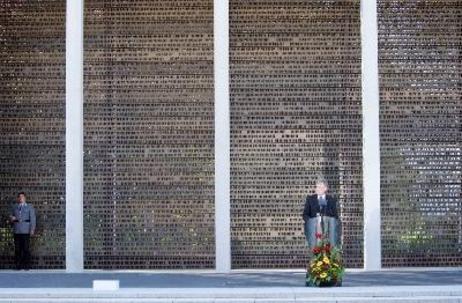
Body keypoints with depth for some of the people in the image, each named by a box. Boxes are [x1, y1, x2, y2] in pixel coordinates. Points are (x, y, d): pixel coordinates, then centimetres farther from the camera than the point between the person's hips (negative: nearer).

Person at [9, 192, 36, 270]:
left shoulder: (29, 207, 11)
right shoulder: (14, 208, 19)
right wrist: (11, 219, -2)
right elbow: (10, 217, 23)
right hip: (17, 231, 3)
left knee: (26, 248, -7)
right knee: (17, 248, -2)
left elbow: (32, 219, 3)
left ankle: (27, 265, -4)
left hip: (26, 231, -3)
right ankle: (18, 265, 1)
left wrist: (32, 229, -7)